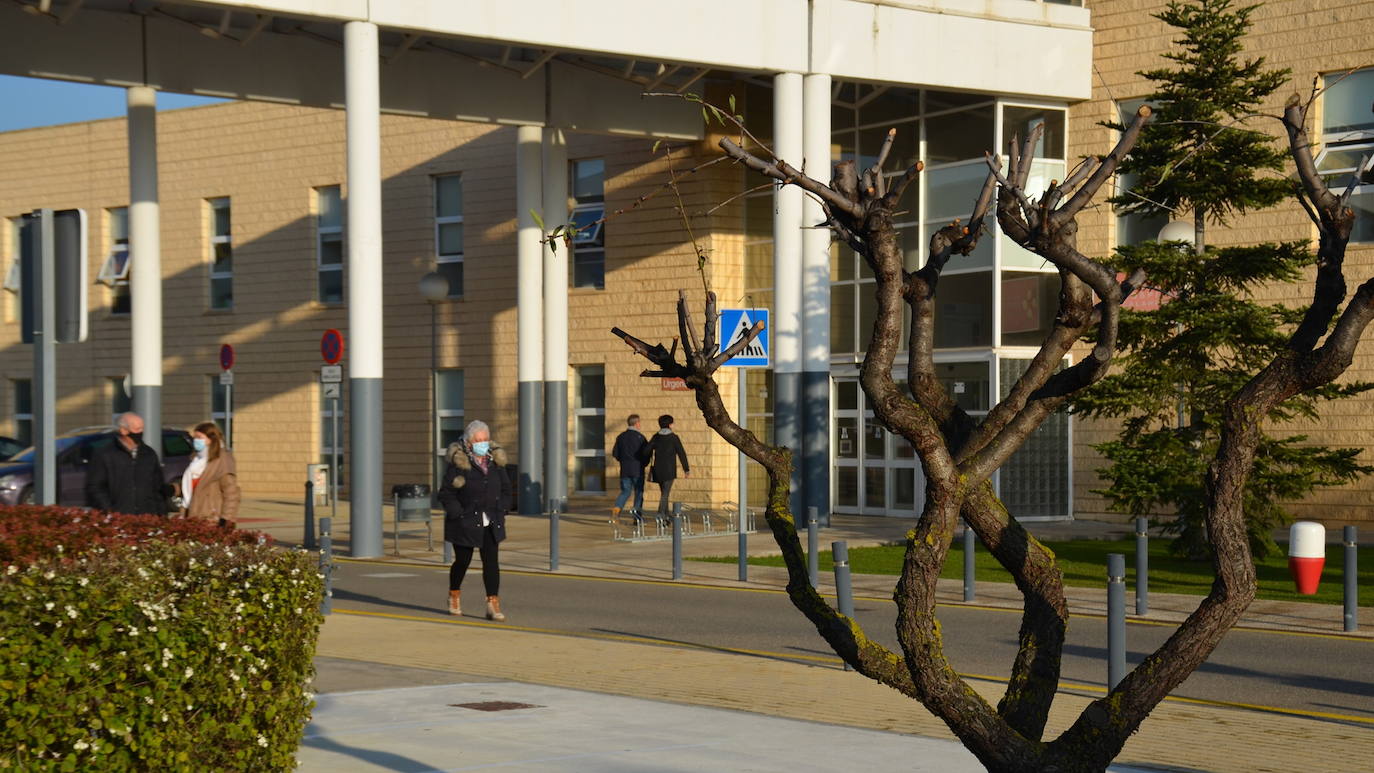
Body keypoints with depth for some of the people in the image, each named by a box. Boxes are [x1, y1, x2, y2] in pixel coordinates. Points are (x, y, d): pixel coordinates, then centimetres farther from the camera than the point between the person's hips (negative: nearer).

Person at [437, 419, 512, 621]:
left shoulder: (496, 462, 4)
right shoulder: (458, 463, -10)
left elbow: (506, 490, 14)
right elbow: (445, 493, -9)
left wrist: (499, 511, 2)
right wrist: (459, 514, -14)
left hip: (491, 524, 3)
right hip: (465, 523, -3)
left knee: (491, 561, -6)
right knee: (463, 560, 9)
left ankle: (493, 605, -8)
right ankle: (454, 596, 34)